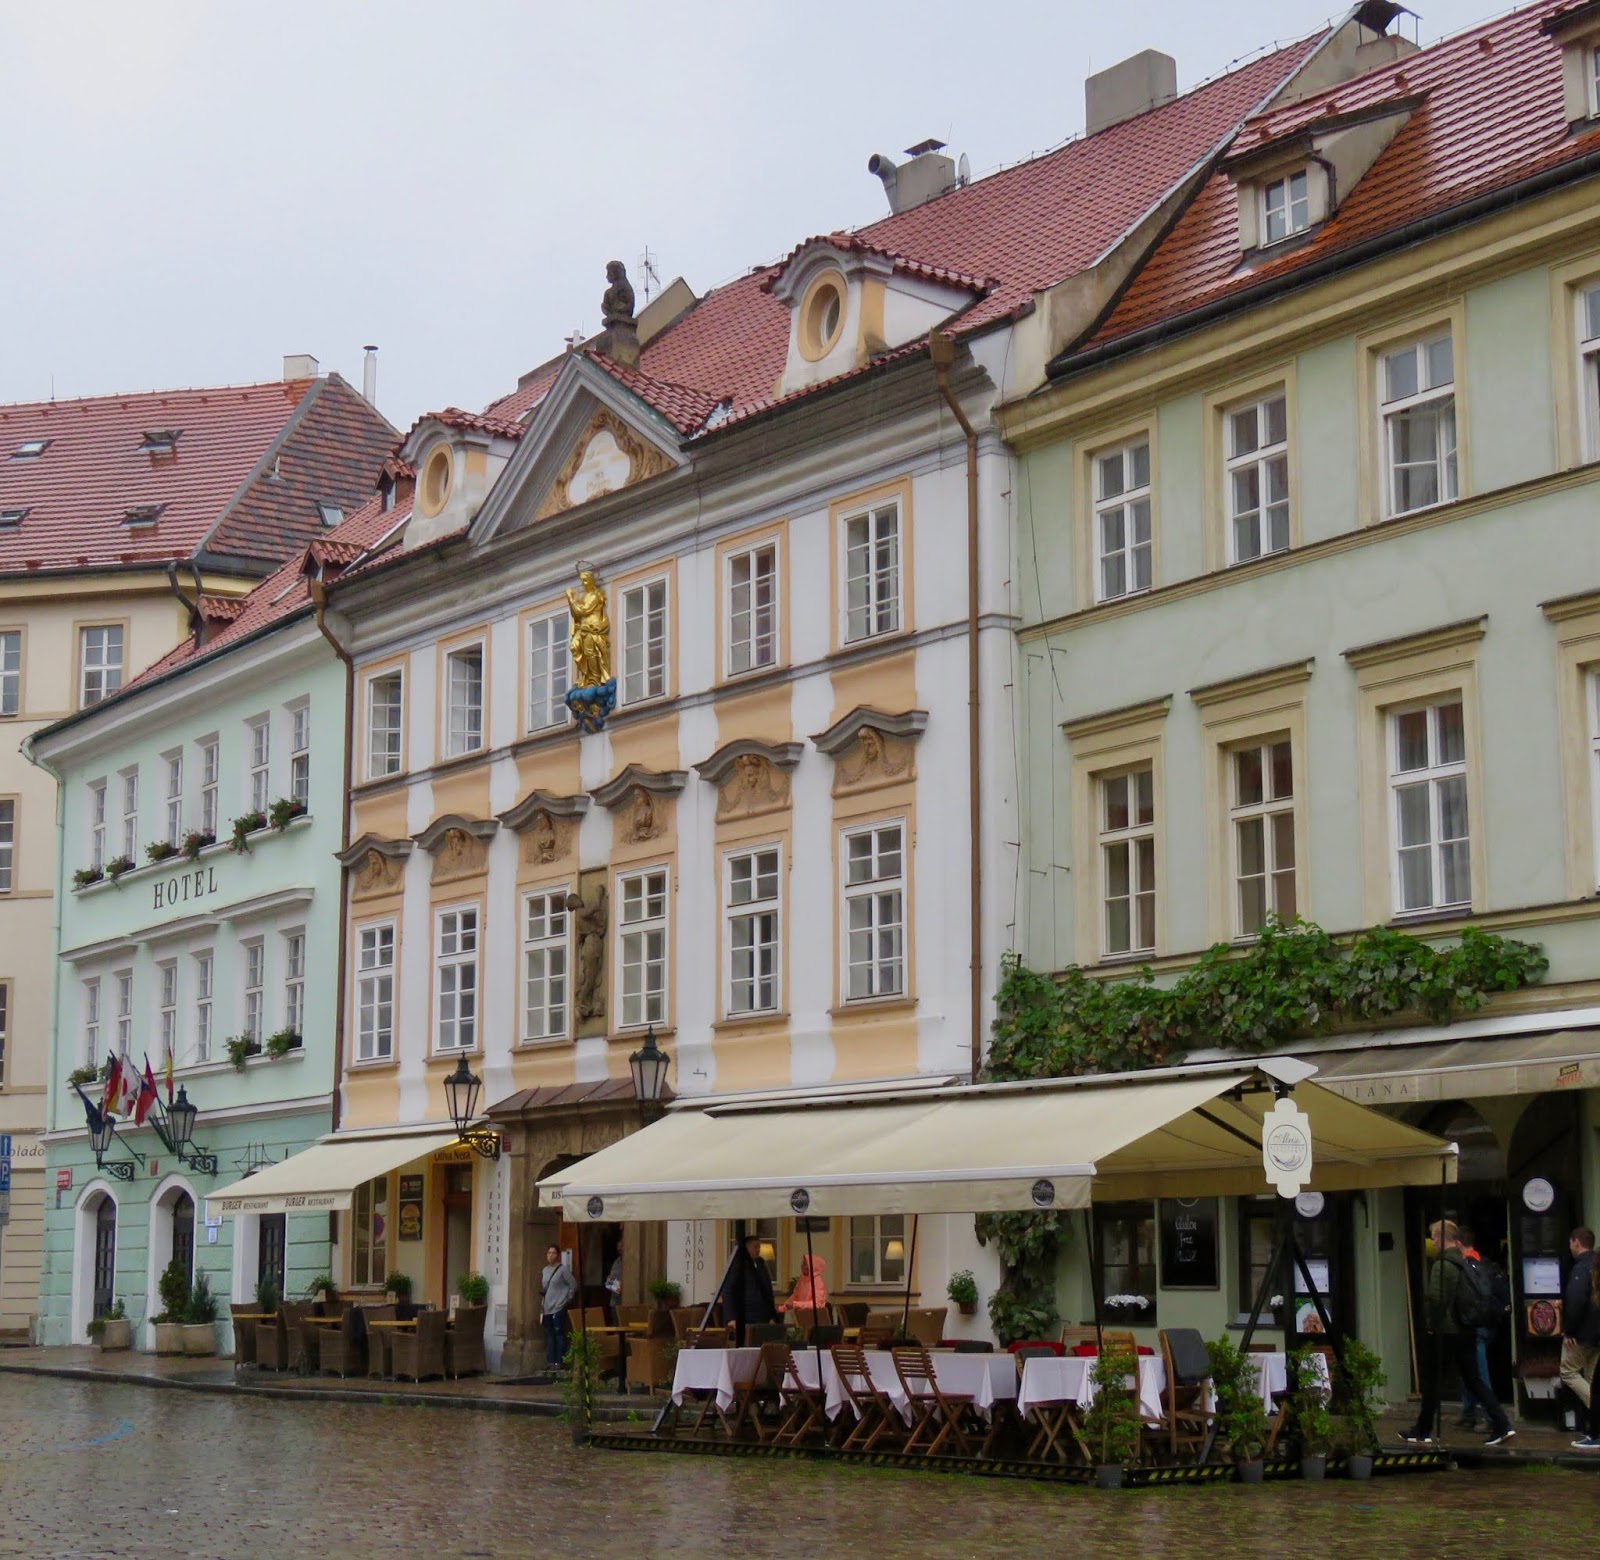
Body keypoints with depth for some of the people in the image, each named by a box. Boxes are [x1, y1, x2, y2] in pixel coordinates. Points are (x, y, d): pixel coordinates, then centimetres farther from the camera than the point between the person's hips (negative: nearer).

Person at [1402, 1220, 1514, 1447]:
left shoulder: (1441, 1266, -16)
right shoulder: (1464, 1264, 10)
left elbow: (1435, 1299, -23)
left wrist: (1431, 1325, -10)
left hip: (1443, 1332, -7)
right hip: (1466, 1332, 7)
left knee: (1431, 1382, 5)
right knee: (1474, 1380, 8)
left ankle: (1423, 1430, 14)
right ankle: (1502, 1426, -2)